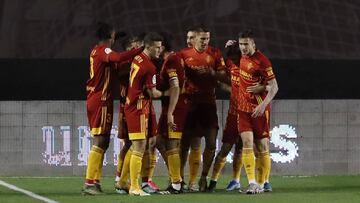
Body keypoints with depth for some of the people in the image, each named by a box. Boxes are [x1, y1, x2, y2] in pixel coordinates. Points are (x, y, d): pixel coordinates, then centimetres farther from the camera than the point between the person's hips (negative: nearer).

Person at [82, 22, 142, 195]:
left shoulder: (95, 51, 15)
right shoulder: (104, 51, -13)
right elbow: (118, 58, -34)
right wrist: (141, 50, -34)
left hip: (93, 100, 10)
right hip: (101, 101, -10)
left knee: (102, 142, 13)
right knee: (100, 142, -9)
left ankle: (94, 182, 14)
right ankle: (90, 183, -12)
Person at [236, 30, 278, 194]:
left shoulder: (262, 61, -13)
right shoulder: (241, 57, 6)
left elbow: (274, 87, -14)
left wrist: (264, 104, -26)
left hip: (259, 109, -4)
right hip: (243, 107, 4)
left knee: (262, 147, 2)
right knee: (247, 142, -11)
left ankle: (261, 184, 13)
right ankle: (252, 183, -19)